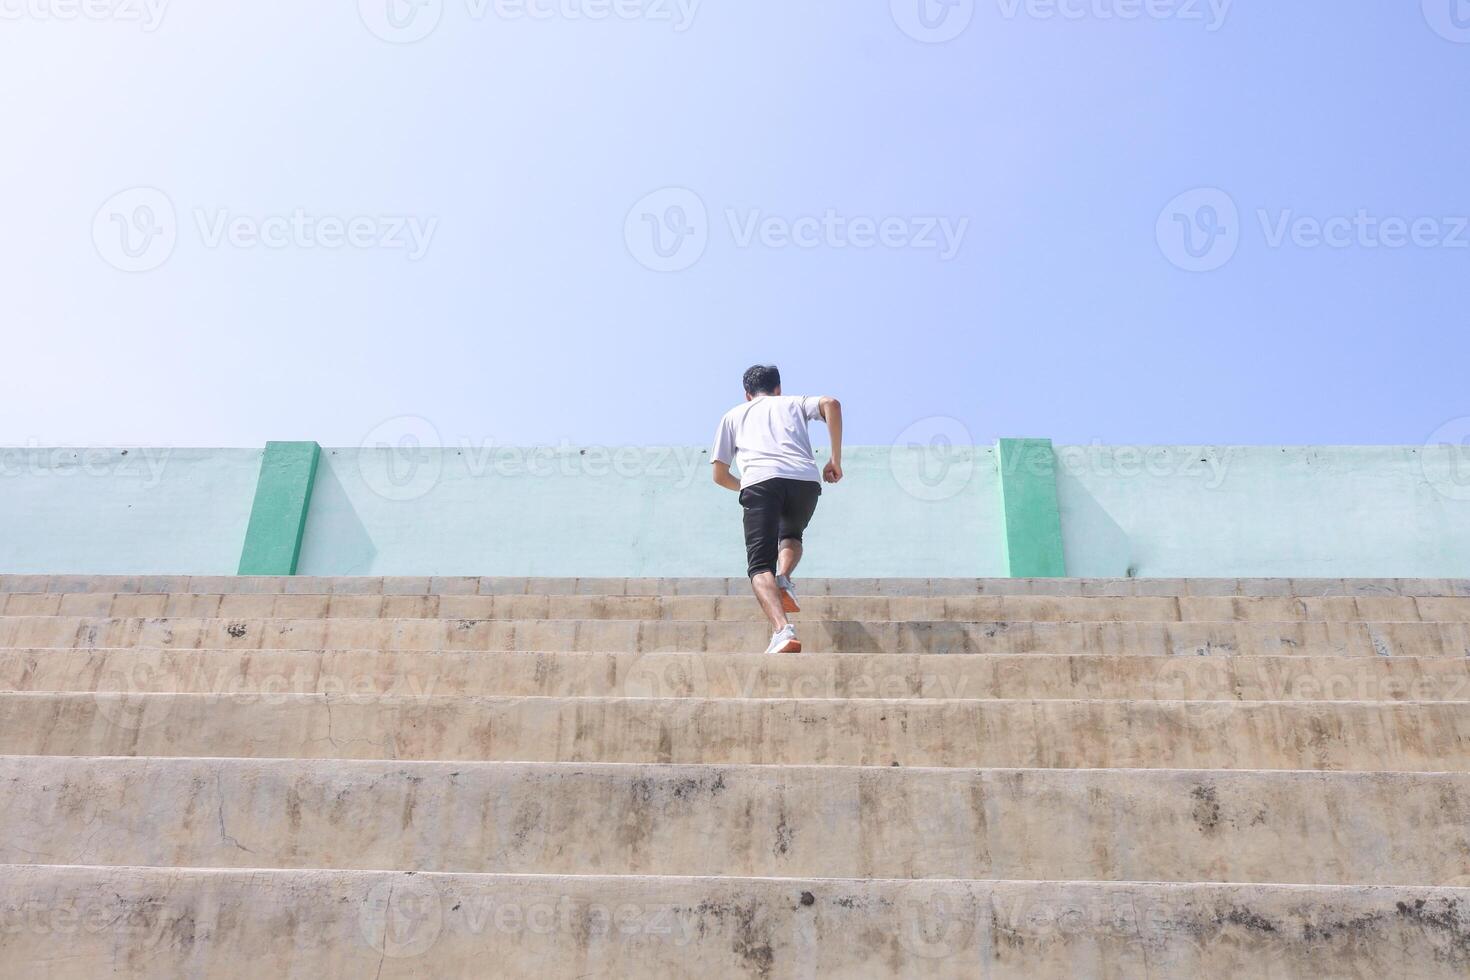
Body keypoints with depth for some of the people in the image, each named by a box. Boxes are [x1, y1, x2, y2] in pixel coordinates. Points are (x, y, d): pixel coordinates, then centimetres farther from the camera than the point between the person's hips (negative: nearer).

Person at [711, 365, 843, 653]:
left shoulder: (733, 415, 32)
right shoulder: (794, 402, 33)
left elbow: (719, 475, 28)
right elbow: (831, 404, 10)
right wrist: (835, 460, 14)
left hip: (760, 480, -2)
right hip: (806, 478, 2)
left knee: (760, 565, -4)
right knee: (791, 535, 30)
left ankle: (783, 630, -29)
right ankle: (784, 578, -2)